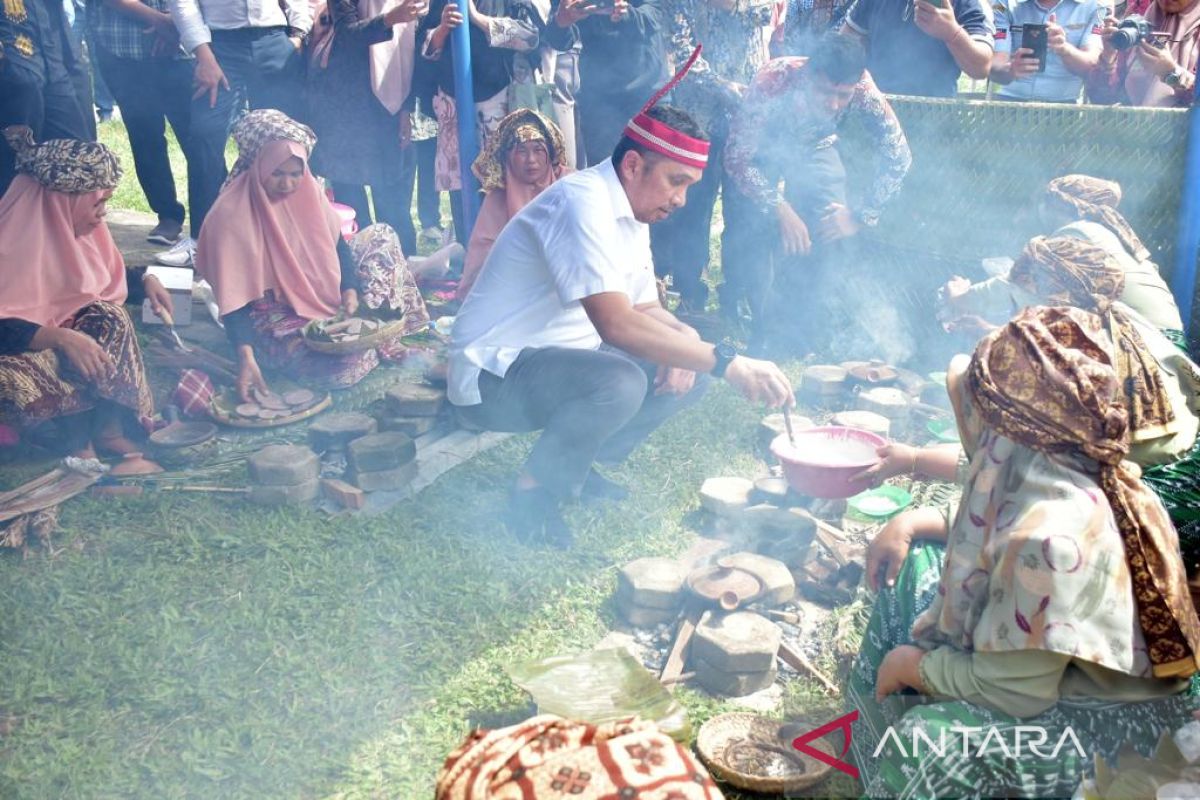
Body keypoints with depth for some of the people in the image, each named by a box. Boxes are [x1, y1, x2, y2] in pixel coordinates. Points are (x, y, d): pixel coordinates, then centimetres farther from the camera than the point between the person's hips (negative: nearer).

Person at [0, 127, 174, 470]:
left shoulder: (77, 224, -1)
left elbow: (105, 282, 18)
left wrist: (145, 281, 0)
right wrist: (62, 338, -43)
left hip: (60, 327, 7)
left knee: (111, 318, -20)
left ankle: (110, 430, -20)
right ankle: (80, 446, -18)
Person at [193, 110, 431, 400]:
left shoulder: (306, 188, -8)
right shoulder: (231, 216, -25)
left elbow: (337, 243, 3)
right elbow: (234, 296, -26)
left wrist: (350, 290, -14)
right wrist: (246, 356, -37)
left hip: (326, 298, 7)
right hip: (277, 319, -7)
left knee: (381, 236, 5)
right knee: (349, 362, -29)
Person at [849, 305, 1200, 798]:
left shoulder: (1046, 535, -36)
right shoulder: (1042, 468, -10)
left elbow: (1010, 691, -28)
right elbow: (987, 530, 14)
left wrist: (913, 664, -12)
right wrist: (914, 521, 0)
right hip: (1066, 658, 9)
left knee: (930, 744, -31)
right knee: (913, 562, 10)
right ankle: (877, 721, 24)